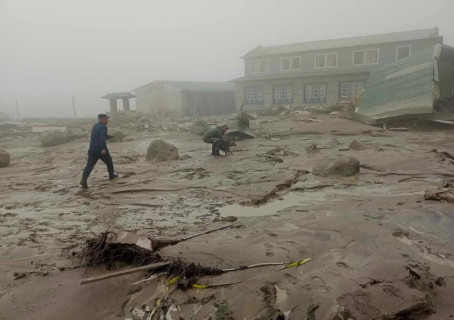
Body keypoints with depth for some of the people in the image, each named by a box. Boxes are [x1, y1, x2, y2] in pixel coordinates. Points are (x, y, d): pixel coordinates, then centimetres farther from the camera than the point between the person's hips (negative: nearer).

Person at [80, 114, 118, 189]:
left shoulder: (94, 126, 17)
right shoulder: (103, 127, -9)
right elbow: (102, 138, -24)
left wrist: (109, 136, 39)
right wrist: (103, 148, -31)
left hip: (92, 149, 6)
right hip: (101, 150, -6)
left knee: (89, 165, -2)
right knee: (109, 162, 18)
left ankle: (84, 180, -18)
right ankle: (111, 175, 33)